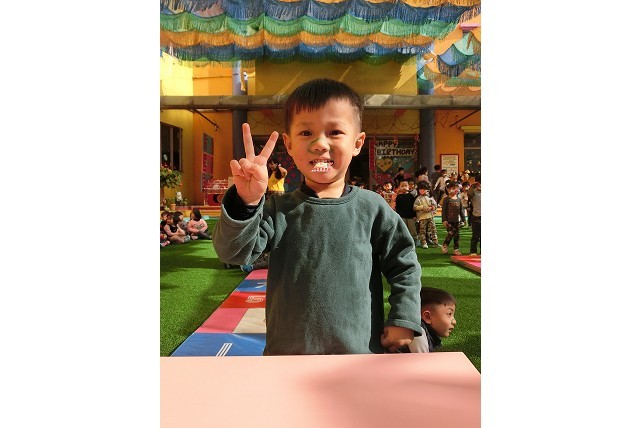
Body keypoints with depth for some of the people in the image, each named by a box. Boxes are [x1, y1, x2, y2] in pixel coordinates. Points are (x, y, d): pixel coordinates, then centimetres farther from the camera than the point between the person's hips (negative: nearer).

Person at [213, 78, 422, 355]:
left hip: (360, 352, -1)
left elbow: (404, 266, 2)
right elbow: (233, 252, -15)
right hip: (287, 352, 1)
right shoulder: (279, 209, -4)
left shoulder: (371, 208, -7)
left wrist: (404, 320, -3)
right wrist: (246, 202, -31)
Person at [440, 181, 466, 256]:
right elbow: (443, 210, -7)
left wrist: (463, 219, 12)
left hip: (457, 220, 5)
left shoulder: (459, 199, 10)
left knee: (457, 235, 7)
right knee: (451, 233, -12)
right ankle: (444, 246, 9)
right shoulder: (446, 199, -6)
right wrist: (444, 220, -12)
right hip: (449, 220, -5)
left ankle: (456, 249, 15)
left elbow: (461, 210, 15)